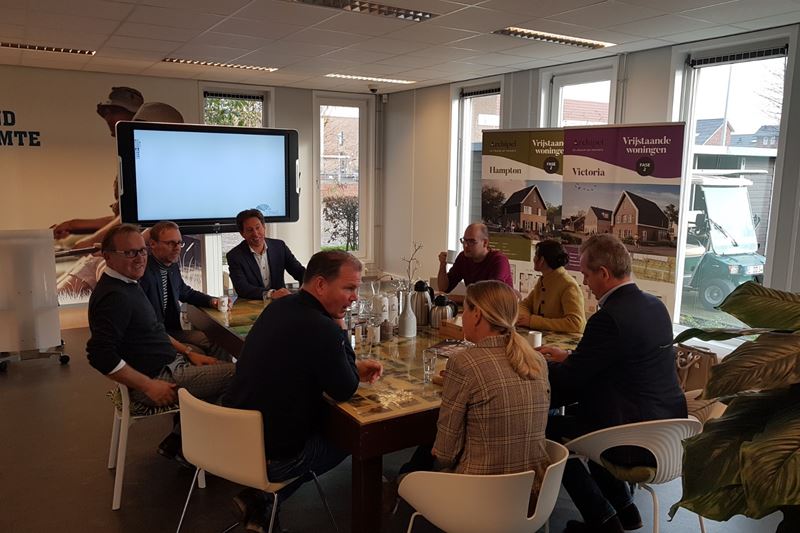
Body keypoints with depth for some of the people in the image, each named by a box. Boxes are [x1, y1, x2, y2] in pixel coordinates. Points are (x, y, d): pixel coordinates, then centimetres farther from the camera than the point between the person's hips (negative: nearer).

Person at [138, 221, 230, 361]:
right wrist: (176, 345, -27)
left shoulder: (173, 266, 5)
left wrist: (211, 301, 8)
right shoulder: (143, 272, -20)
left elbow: (185, 292, 26)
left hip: (173, 330, 8)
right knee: (198, 354, -22)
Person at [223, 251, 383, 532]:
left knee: (326, 417, 28)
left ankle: (259, 495, 19)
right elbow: (345, 391, -12)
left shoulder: (280, 307, 1)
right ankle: (262, 501, 16)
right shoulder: (320, 328, -27)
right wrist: (340, 329, -7)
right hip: (271, 458, -7)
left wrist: (353, 367, 8)